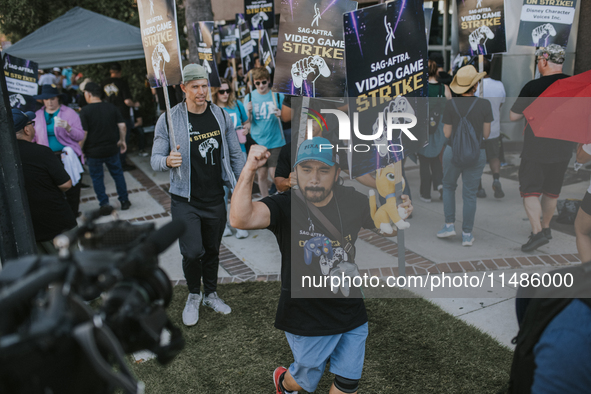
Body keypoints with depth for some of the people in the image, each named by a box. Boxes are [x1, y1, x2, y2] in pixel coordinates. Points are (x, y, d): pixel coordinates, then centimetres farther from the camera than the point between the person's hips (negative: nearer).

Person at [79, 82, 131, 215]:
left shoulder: (85, 110, -12)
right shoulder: (111, 107, -1)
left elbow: (83, 133, -16)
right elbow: (122, 125, -1)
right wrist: (122, 140, 12)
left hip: (93, 151, -3)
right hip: (112, 148, 4)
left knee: (97, 178, 11)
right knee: (117, 174, 15)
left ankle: (104, 204, 12)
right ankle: (124, 201, 20)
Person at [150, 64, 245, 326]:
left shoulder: (222, 116, 2)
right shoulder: (169, 120, -7)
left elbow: (236, 155, 9)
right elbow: (155, 160, -6)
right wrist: (168, 161, -29)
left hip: (216, 200, 3)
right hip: (185, 201, -3)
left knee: (212, 251, 15)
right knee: (193, 253, -8)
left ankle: (210, 294, 38)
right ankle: (193, 295, 22)